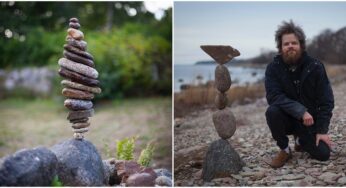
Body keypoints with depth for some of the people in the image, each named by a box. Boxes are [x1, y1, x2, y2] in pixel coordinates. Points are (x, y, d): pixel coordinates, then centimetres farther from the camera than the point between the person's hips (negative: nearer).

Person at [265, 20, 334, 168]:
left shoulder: (315, 67, -8)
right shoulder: (273, 68, -10)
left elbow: (326, 101, -8)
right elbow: (273, 96, -23)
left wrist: (322, 131, -14)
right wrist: (300, 111, -34)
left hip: (310, 121, 1)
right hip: (287, 118, -1)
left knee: (323, 154, -14)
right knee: (272, 111, -32)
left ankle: (301, 140, 21)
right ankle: (285, 150, -8)